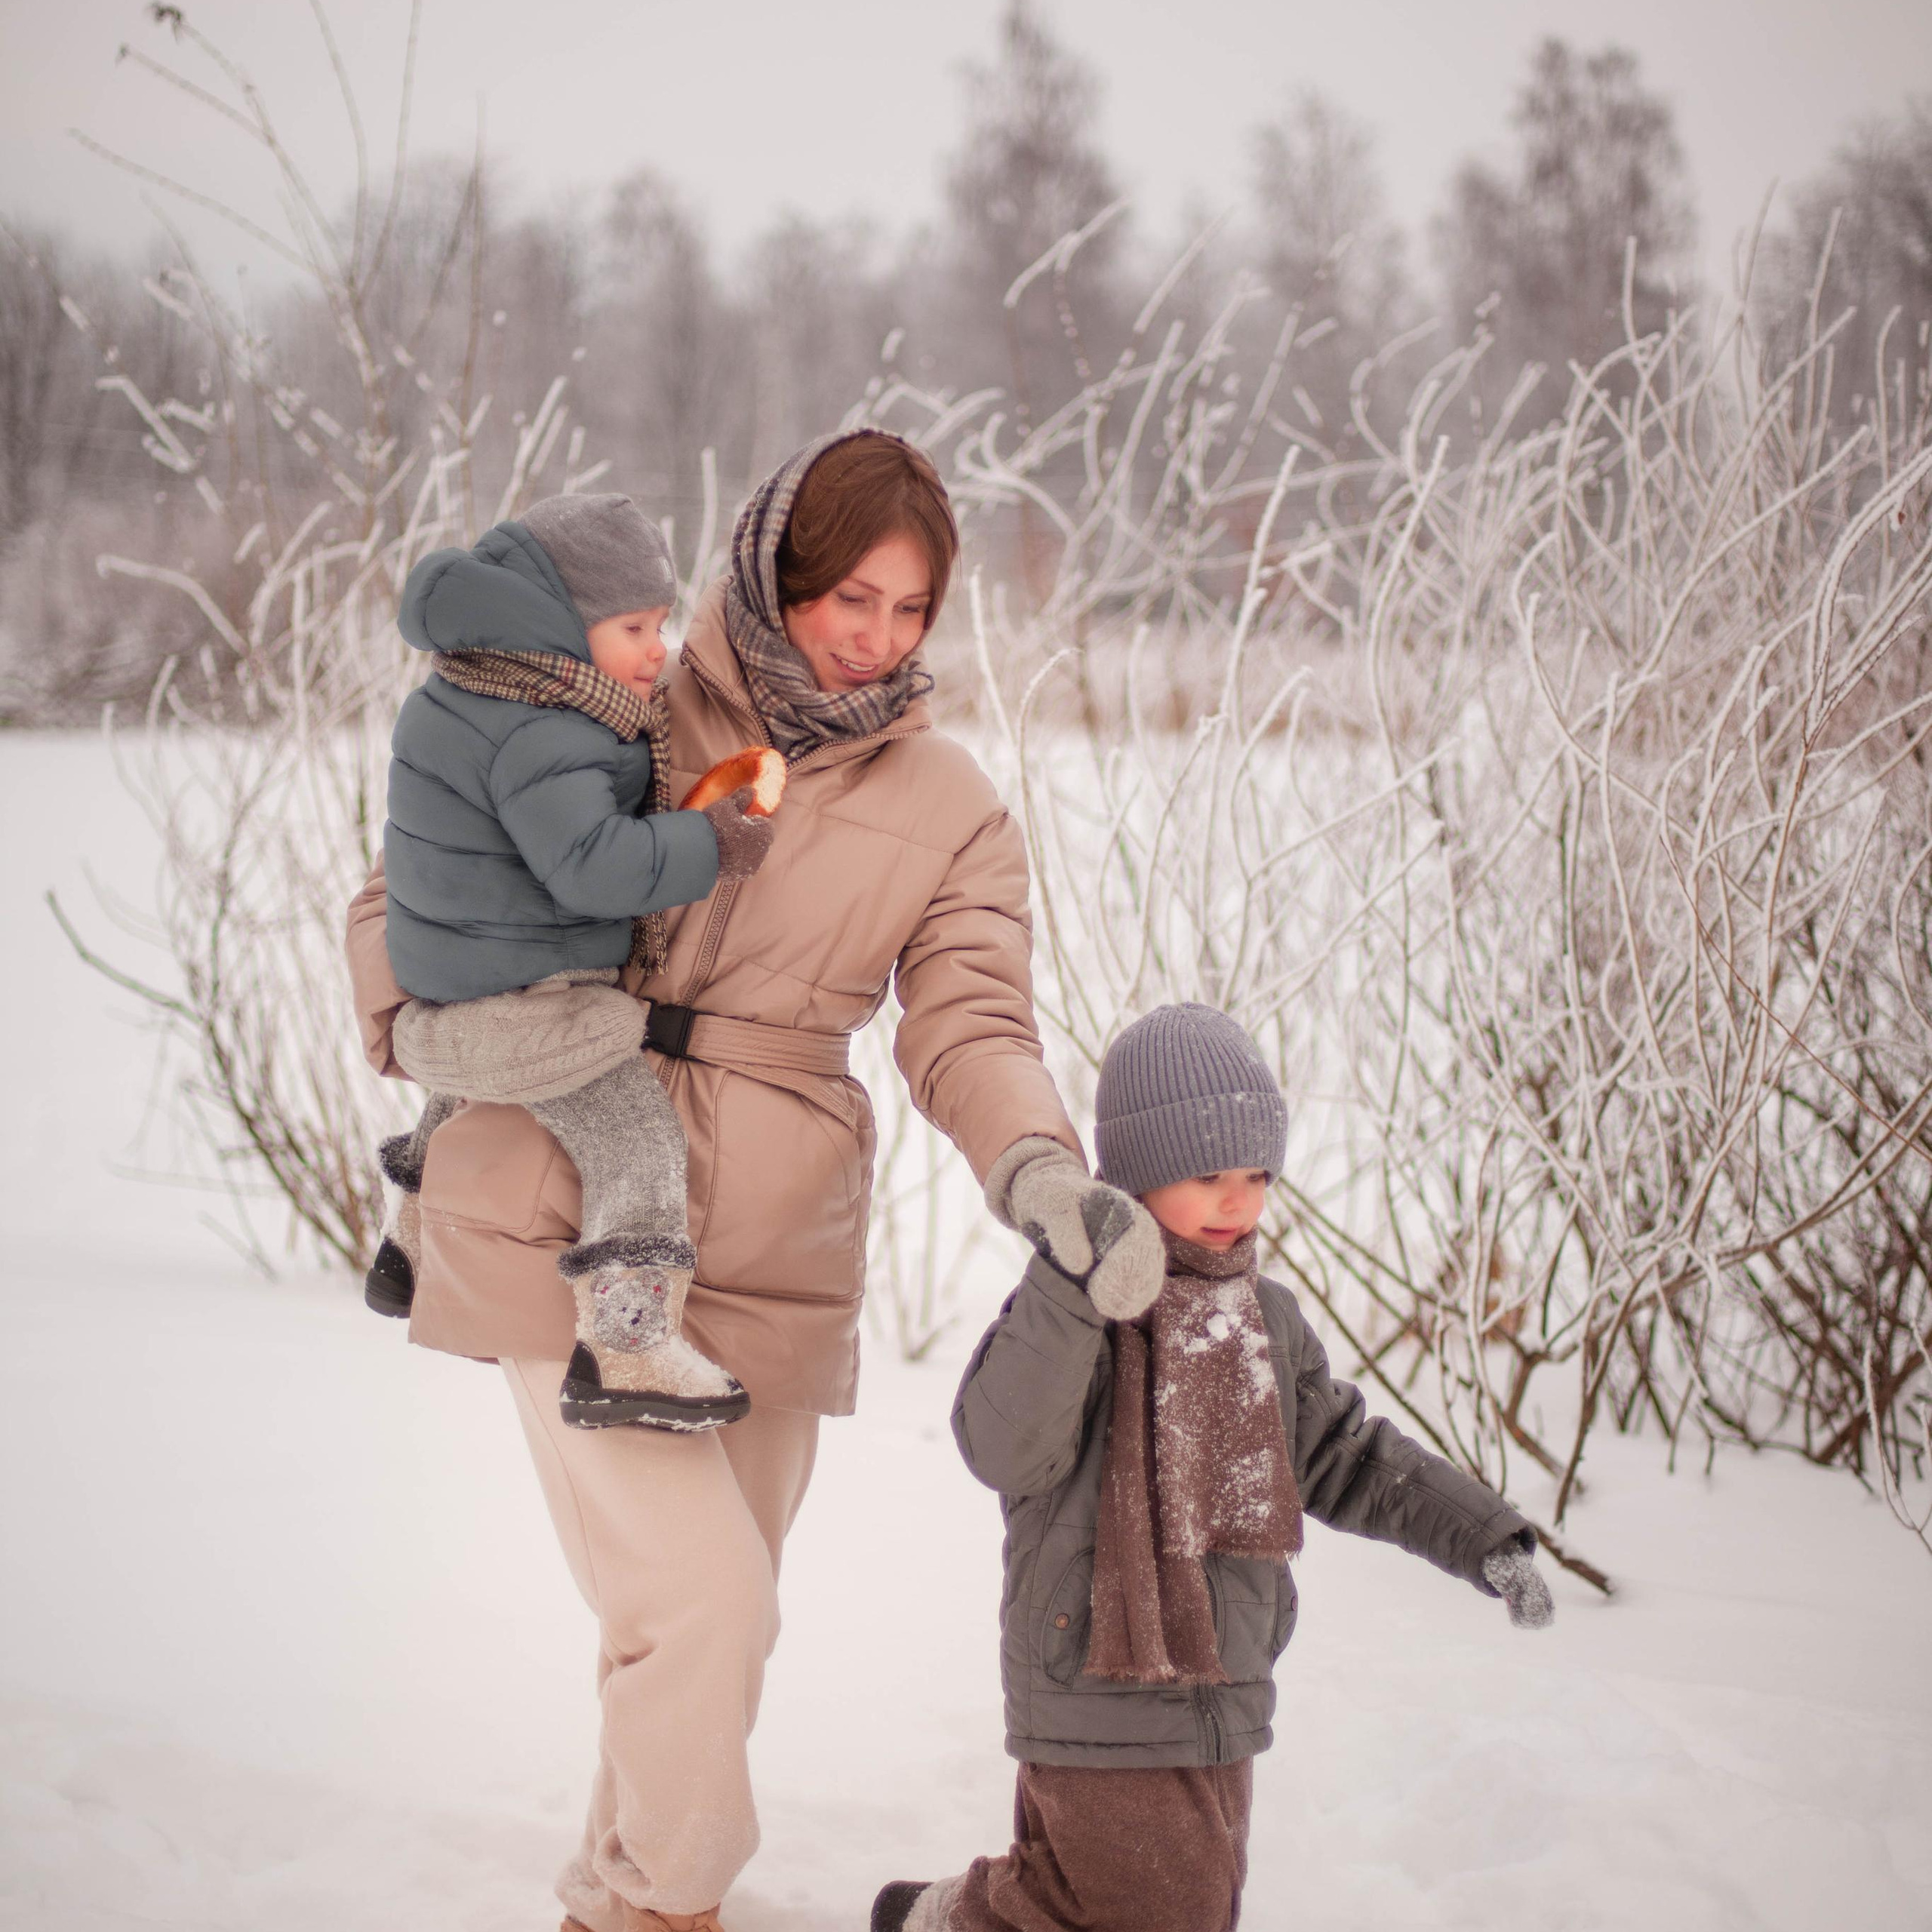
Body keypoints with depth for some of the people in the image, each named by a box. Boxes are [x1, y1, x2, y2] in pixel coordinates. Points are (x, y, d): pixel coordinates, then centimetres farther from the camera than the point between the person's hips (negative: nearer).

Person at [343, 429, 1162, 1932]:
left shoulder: (949, 812, 5)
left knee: (717, 1620, 15)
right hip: (565, 1227, -3)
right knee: (701, 1599, -14)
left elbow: (973, 1030, -6)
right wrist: (424, 1029, -12)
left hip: (772, 1258, 3)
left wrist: (1044, 1171, -27)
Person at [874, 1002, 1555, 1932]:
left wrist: (1482, 1537, 10)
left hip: (1221, 1694, 8)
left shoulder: (1263, 1319, 11)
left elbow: (1345, 1458, 18)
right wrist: (1071, 1292, -40)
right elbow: (1004, 1447, -27)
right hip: (1099, 1688, -7)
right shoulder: (1066, 1311, -11)